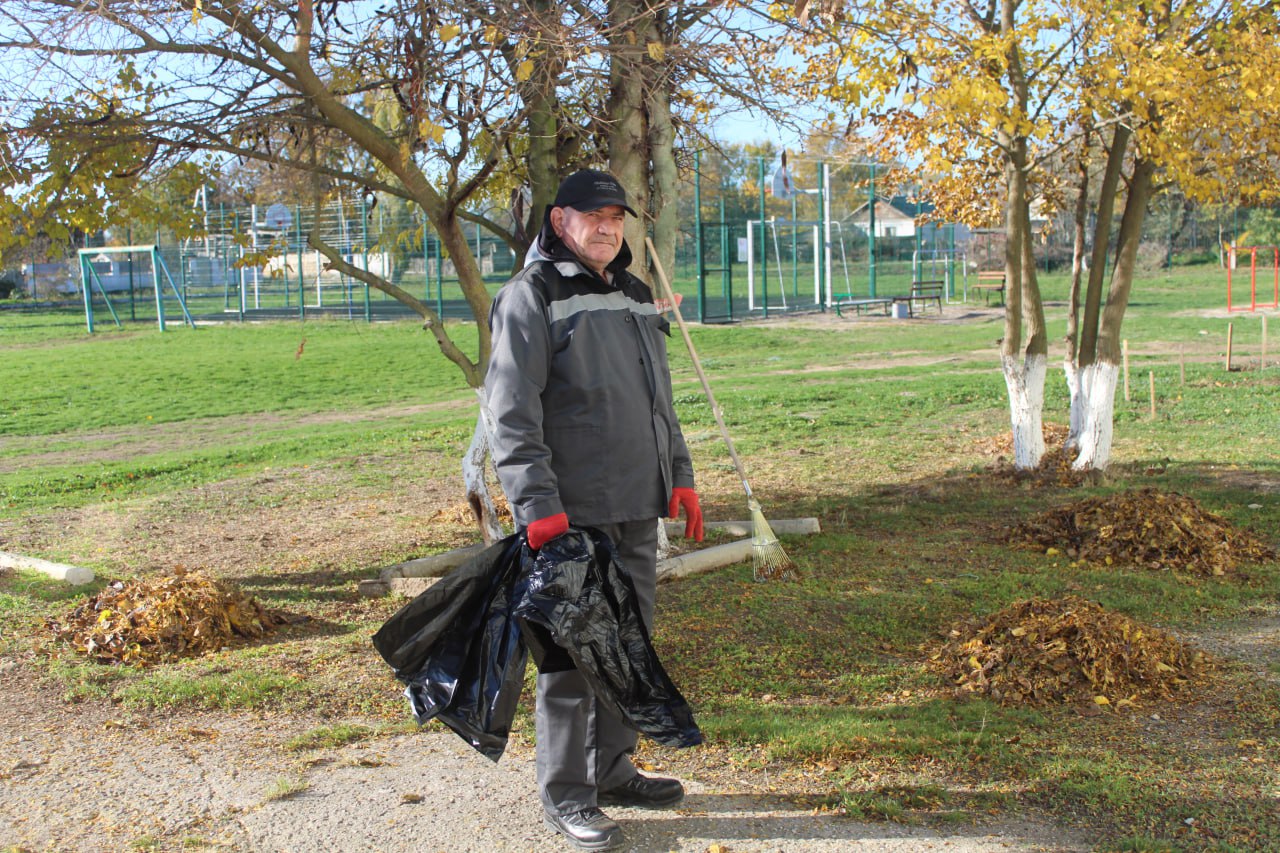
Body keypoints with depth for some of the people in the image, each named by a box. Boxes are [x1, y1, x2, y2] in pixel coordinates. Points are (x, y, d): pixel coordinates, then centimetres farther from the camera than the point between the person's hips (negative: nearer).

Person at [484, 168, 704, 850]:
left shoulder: (634, 295, 18)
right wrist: (538, 505, -21)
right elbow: (510, 414, -14)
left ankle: (612, 769, 30)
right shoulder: (531, 296, -7)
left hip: (637, 511, 8)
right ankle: (564, 795, 12)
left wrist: (679, 476, 17)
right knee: (571, 652, -1)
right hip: (571, 513, -8)